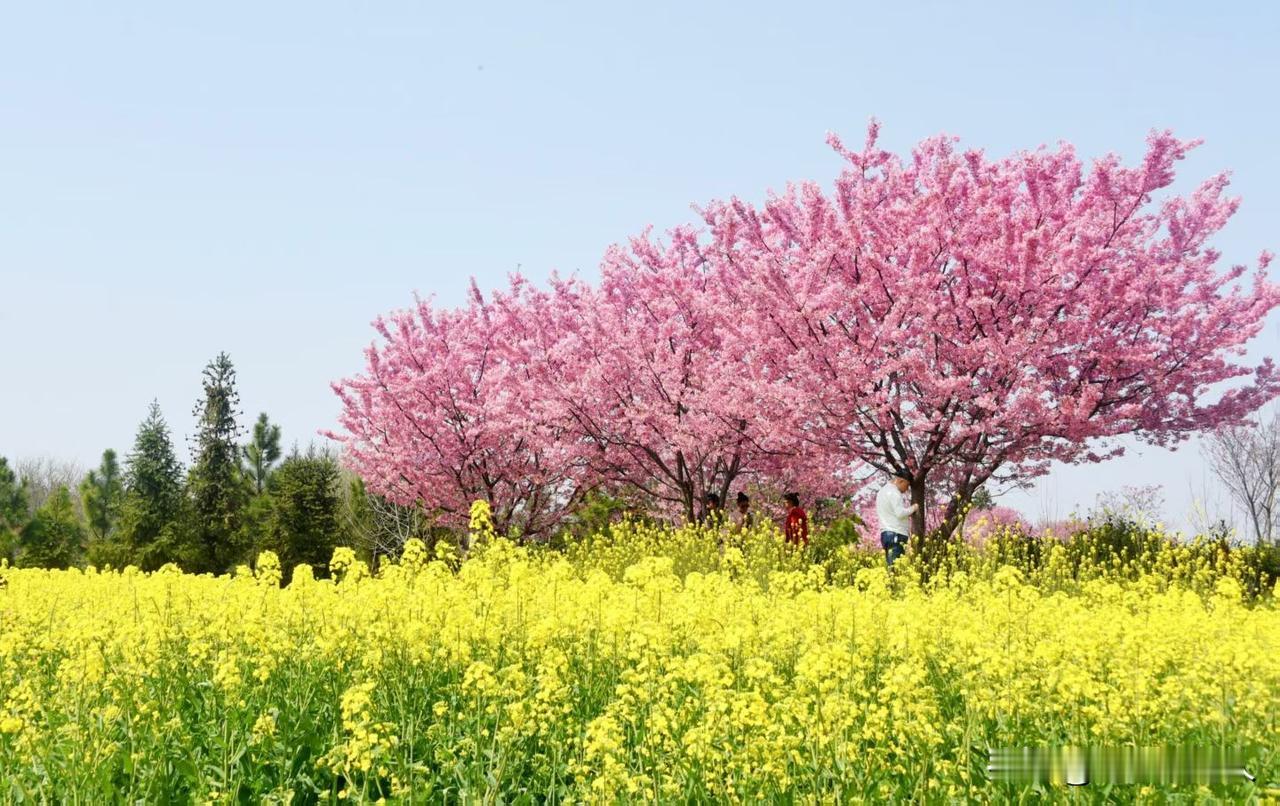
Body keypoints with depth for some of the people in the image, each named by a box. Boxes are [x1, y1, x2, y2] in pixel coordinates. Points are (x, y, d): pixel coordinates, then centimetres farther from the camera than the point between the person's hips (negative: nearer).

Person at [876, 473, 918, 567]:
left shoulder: (883, 491, 21)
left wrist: (908, 511, 19)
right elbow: (900, 513, -18)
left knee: (890, 566, 5)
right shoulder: (893, 492, -10)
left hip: (886, 533, 9)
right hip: (896, 535, -9)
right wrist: (912, 508, -3)